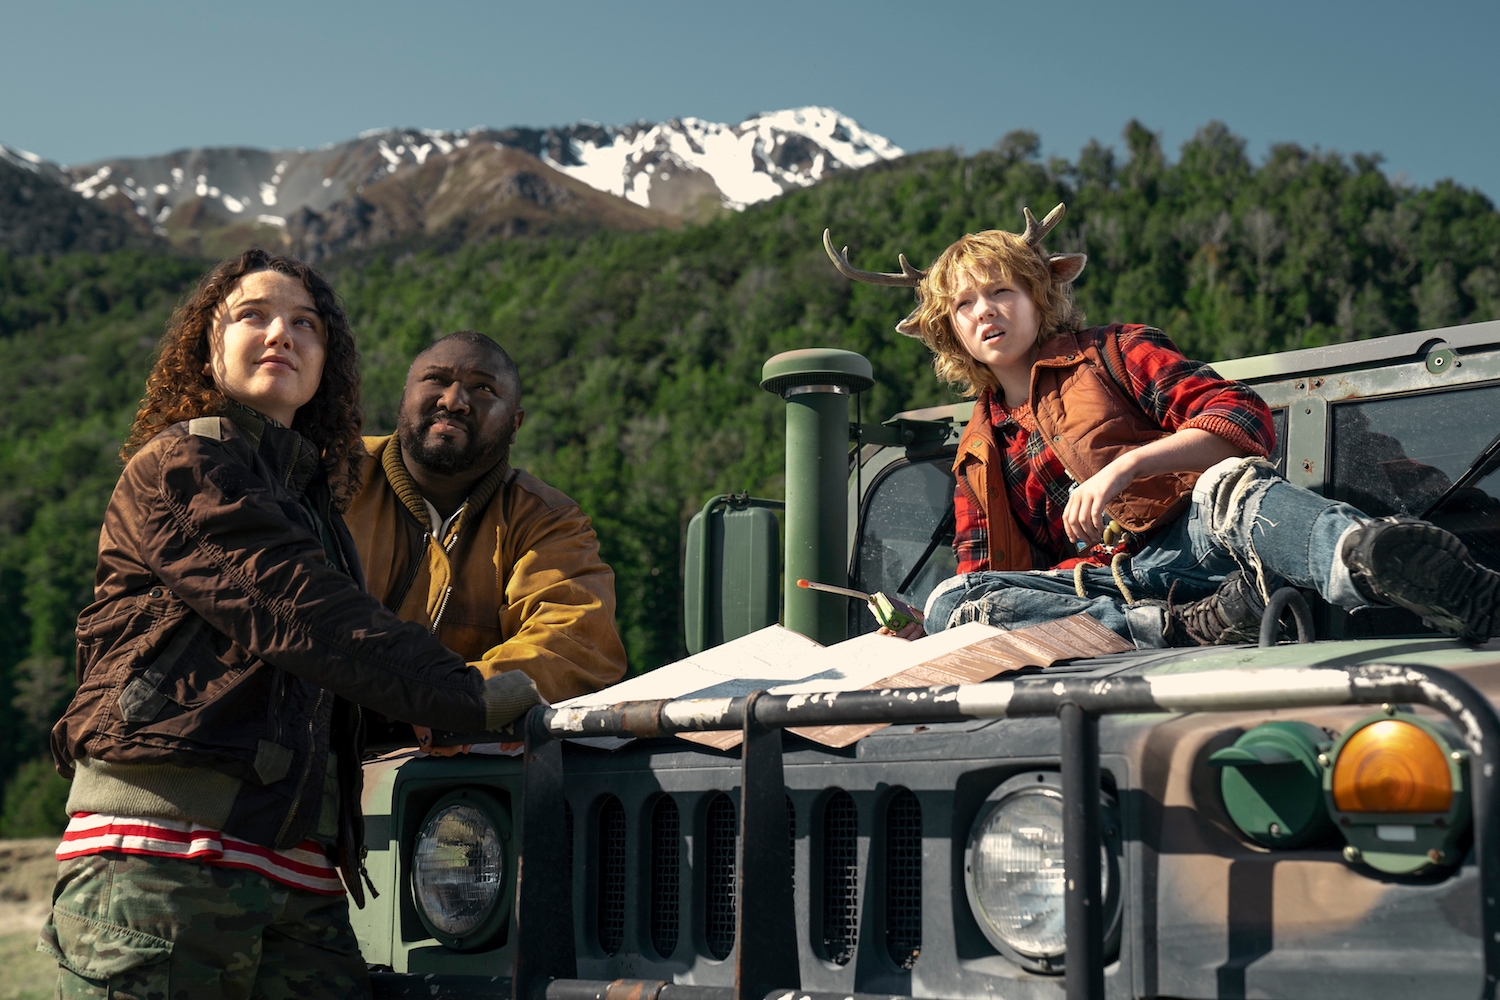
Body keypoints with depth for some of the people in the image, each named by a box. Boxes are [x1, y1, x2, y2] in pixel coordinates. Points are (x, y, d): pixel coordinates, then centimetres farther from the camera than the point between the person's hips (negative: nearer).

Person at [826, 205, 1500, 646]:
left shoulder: (1112, 352, 16)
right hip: (1099, 580, 3)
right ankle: (1194, 625, -41)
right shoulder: (978, 457, 27)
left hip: (1187, 538, -3)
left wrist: (1123, 466, -15)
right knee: (948, 604, -25)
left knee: (1229, 483, -38)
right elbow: (985, 576, 21)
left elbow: (1245, 420, 1)